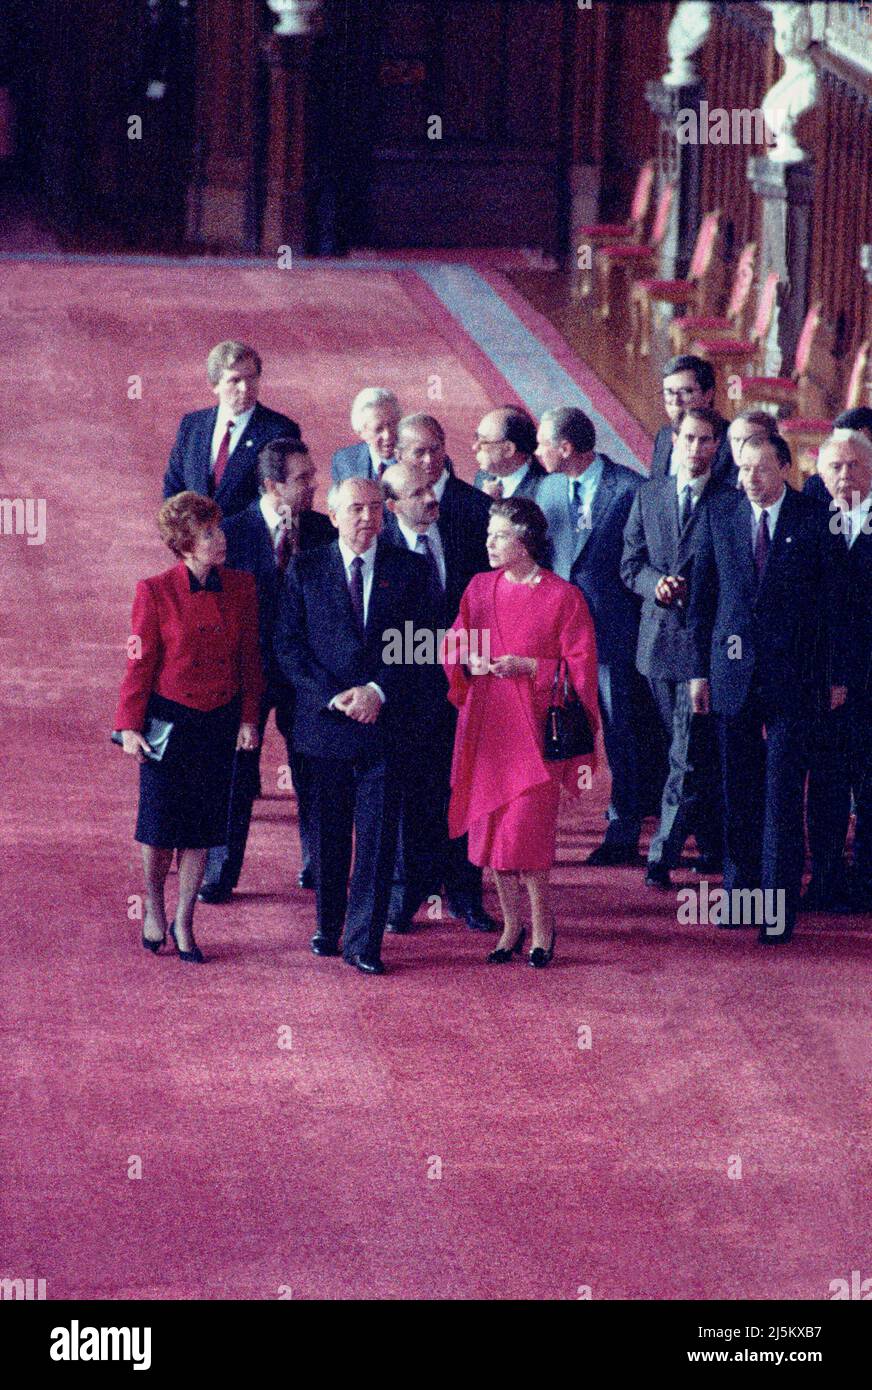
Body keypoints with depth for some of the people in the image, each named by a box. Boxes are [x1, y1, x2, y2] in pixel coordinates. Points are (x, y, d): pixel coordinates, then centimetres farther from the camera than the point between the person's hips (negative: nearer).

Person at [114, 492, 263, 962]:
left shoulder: (241, 588, -1)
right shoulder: (155, 592, -12)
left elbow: (249, 658, 6)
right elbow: (140, 661, -7)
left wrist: (249, 717, 3)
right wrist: (131, 725, -8)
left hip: (220, 721, 3)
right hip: (168, 720, -3)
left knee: (202, 825, 7)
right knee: (161, 821, 3)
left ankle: (183, 923, 18)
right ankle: (153, 908, 26)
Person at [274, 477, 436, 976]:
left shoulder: (410, 569, 5)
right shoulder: (306, 570, 5)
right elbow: (289, 646, 0)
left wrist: (377, 691, -14)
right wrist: (334, 697, -12)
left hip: (387, 721, -1)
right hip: (324, 722, 1)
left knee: (377, 835, -3)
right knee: (328, 833, 10)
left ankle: (364, 942, 1)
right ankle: (328, 927, 25)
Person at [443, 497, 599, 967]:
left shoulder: (562, 597, -5)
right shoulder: (480, 589, 9)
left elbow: (579, 666, -5)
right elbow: (454, 646, 14)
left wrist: (528, 667, -16)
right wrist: (470, 661, -7)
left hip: (534, 725, -5)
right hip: (486, 725, 5)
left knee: (525, 832, -9)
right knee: (492, 827, 5)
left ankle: (542, 925, 8)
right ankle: (511, 924, 16)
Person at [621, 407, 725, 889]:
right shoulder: (649, 495, 9)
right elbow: (631, 564, 10)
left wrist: (697, 590, -17)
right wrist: (656, 583, -11)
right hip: (659, 640, 5)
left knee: (689, 757, -8)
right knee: (690, 752, 15)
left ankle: (663, 855, -8)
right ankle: (712, 844, 26)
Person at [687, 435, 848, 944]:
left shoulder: (817, 519, -5)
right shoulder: (719, 511, 3)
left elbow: (835, 601, 0)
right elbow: (703, 594, 8)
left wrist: (837, 675, 1)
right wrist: (699, 669, 5)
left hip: (793, 673, -3)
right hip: (733, 668, 3)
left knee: (784, 793, -3)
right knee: (739, 790, 10)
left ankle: (779, 907, 1)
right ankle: (740, 893, 20)